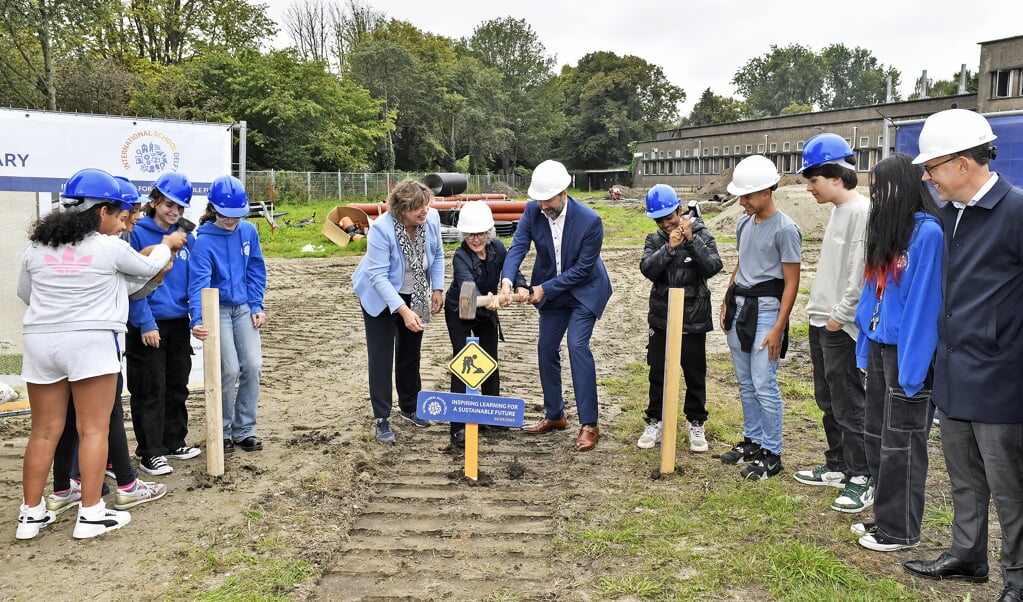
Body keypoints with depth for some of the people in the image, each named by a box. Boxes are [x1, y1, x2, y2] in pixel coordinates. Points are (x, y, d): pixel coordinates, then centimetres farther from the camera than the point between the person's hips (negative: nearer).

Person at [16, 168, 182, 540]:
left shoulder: (36, 246, 6)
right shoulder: (110, 247, -7)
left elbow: (24, 294, 18)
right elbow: (149, 267, 11)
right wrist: (167, 245, 29)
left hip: (40, 342, 5)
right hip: (90, 342, -5)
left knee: (44, 431, 12)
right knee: (93, 430, 2)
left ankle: (31, 514, 19)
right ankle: (90, 515, 5)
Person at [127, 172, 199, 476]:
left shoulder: (187, 237, 7)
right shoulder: (137, 234, -8)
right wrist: (145, 323, -16)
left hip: (179, 323, 5)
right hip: (148, 325, -5)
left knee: (177, 386, 14)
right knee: (150, 391, 1)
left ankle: (174, 442, 28)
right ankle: (150, 452, 11)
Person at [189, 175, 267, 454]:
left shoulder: (249, 231, -1)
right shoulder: (204, 240, -15)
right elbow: (198, 282, -25)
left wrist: (257, 306, 0)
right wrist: (197, 320, -37)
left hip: (244, 308, 4)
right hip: (218, 310, -4)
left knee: (253, 365, -2)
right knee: (229, 370, -9)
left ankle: (244, 429, 15)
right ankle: (222, 430, 13)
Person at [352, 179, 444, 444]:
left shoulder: (432, 218, -18)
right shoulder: (382, 228, -32)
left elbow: (437, 255, 1)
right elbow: (379, 276, -32)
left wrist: (438, 289, -5)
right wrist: (403, 311, -39)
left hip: (414, 297, 5)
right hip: (381, 298, -5)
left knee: (410, 353, 17)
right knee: (381, 357, -4)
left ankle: (409, 407, 34)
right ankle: (381, 419, 6)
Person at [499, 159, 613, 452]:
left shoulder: (590, 220, -27)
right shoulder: (532, 210, -15)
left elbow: (583, 268, -23)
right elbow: (518, 246, -20)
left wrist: (545, 288, -24)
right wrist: (507, 280, -39)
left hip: (584, 290, -5)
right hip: (551, 292, 5)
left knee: (577, 345, -19)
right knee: (546, 348, 8)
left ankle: (589, 424, -12)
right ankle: (554, 415, 25)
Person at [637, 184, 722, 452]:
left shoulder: (701, 234, -3)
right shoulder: (654, 240, 2)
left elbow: (713, 266, -17)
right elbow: (648, 269, -15)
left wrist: (691, 240, -23)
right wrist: (669, 247, -26)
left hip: (694, 318, -2)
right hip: (661, 317, 2)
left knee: (695, 373, 9)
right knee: (658, 372, 10)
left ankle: (696, 424, 25)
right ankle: (655, 422, 24)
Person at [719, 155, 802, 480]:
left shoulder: (785, 229, -12)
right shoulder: (743, 223, 10)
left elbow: (791, 283, -12)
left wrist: (778, 327, -16)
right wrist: (727, 303, 17)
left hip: (765, 309, -8)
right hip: (739, 306, 8)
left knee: (764, 385, -6)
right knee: (745, 383, 14)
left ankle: (771, 455, 5)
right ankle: (752, 440, 27)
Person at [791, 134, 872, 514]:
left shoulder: (861, 211, -17)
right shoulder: (837, 210, 13)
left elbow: (861, 272, -22)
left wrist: (840, 315, -17)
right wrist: (820, 310, 15)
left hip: (841, 326, -10)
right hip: (821, 320, 10)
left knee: (848, 404, -1)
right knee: (828, 400, 18)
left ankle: (861, 479, 10)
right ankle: (836, 467, 30)